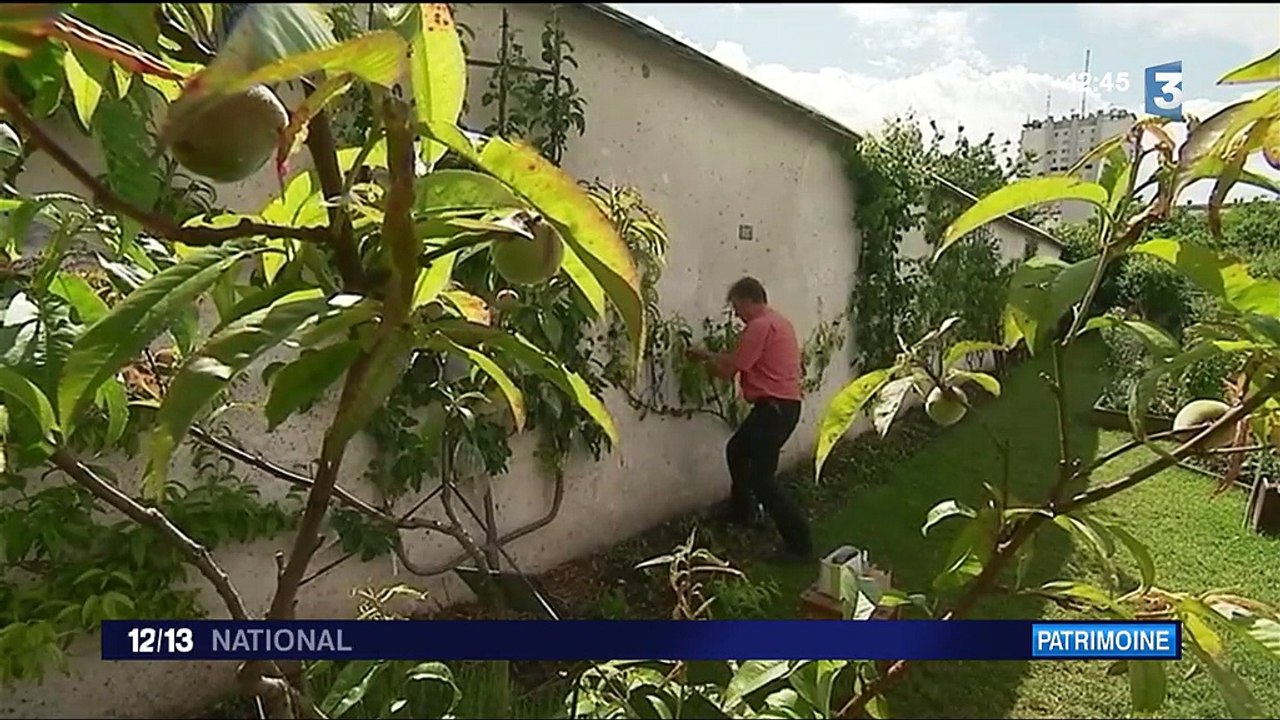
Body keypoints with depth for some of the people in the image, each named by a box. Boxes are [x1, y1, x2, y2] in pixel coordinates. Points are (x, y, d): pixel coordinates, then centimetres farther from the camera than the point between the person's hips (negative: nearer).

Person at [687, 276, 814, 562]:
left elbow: (729, 370, -13)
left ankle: (799, 543, -6)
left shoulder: (760, 326, -16)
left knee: (762, 478, -8)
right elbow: (745, 360, 19)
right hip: (779, 405, 11)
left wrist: (706, 356, 5)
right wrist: (713, 356, 14)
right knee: (737, 451, 26)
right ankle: (741, 512, 41)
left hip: (774, 407, -11)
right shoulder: (776, 321, 16)